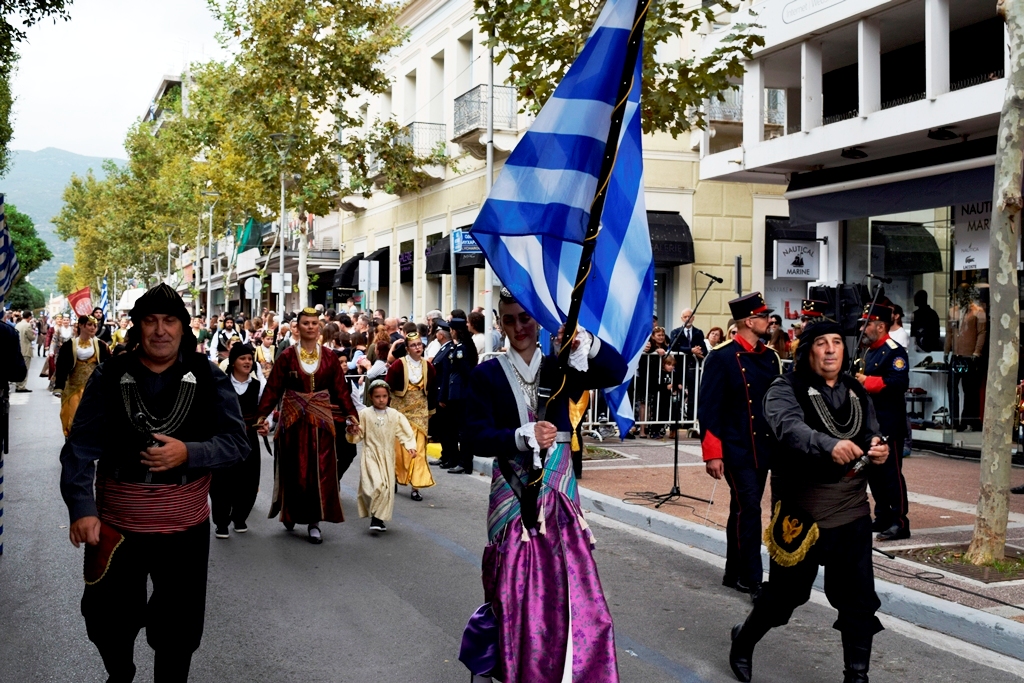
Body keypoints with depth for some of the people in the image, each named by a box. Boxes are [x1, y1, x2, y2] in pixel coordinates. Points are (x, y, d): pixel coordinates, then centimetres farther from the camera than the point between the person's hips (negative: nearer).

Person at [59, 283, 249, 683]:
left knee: (178, 630, 10)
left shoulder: (208, 378, -4)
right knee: (106, 621, 16)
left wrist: (188, 453, -24)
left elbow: (236, 442, -7)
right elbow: (81, 448, -9)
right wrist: (81, 508, -22)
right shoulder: (109, 377, -4)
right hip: (114, 527, 1)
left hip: (185, 528, -1)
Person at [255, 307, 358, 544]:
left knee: (320, 471, -1)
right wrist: (262, 415, -15)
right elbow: (273, 387, -6)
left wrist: (350, 414, -5)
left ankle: (314, 521, 5)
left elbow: (341, 389, 3)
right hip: (293, 419, -1)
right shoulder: (287, 356, -3)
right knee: (294, 470, 7)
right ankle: (291, 513, 29)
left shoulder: (329, 357, 3)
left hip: (321, 420, 1)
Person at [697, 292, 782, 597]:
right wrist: (712, 453, -15)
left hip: (763, 449, 7)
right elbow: (709, 408, -12)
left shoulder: (770, 357, 10)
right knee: (749, 510, -9)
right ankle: (752, 579, -3)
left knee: (742, 510, 14)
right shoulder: (721, 358, -10)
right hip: (735, 449, -7)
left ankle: (734, 573, 23)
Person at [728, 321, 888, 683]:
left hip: (852, 513, 4)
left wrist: (879, 452, -10)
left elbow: (873, 437, 15)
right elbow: (790, 428, -29)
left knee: (859, 600, 4)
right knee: (784, 593, 10)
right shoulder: (786, 390, -9)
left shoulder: (857, 392, 10)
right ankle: (743, 641, 36)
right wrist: (830, 444, -47)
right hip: (800, 513, -4)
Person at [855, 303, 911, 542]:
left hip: (889, 425, -9)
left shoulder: (894, 352, -13)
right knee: (873, 471, 13)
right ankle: (882, 517, 22)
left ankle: (899, 523, -1)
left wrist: (866, 381, -23)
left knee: (891, 472, -6)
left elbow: (899, 383, -26)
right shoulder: (870, 352, 16)